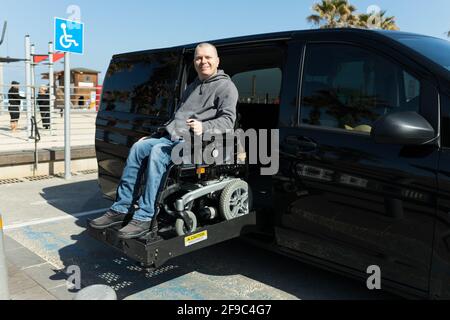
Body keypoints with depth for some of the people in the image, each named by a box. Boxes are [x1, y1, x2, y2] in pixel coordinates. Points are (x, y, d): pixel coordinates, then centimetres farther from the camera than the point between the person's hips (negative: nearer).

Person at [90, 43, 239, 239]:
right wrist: (152, 135, 24)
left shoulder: (225, 86, 2)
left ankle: (144, 218, -32)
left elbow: (228, 119, -13)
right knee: (138, 148, -9)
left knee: (158, 152, -31)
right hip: (172, 137, 9)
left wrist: (203, 127, -31)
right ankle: (121, 209, -9)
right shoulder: (192, 87, 28)